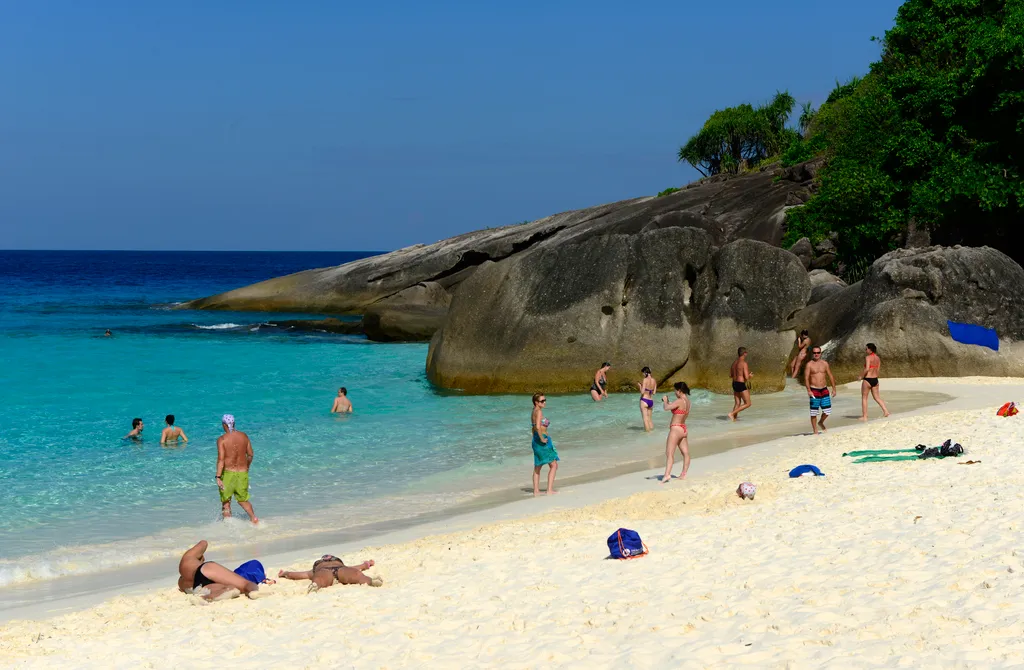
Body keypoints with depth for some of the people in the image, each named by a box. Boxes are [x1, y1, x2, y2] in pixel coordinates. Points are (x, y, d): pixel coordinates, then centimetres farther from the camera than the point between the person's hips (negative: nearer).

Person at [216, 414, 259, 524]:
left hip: (228, 473, -4)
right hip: (243, 473, 4)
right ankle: (253, 517, -4)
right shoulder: (244, 436, 1)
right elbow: (250, 455, 9)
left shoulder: (222, 439, -11)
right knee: (243, 499, 17)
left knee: (226, 501, 12)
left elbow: (221, 459, -19)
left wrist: (218, 477, -20)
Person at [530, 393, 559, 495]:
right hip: (543, 439, -10)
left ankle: (536, 490, 18)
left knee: (537, 467, 15)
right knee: (553, 465, -3)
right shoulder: (539, 411, -16)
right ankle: (550, 490, -7)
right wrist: (542, 439, -20)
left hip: (536, 439, 10)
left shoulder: (533, 412, 13)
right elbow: (538, 427, -30)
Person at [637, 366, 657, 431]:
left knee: (645, 419, -1)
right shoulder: (654, 380, 6)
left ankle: (648, 432, -1)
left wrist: (640, 386, 0)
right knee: (649, 418, 18)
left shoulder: (645, 380, -13)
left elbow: (642, 392, -16)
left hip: (644, 400, -6)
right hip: (651, 401, 6)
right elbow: (654, 392, 11)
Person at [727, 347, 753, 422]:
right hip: (741, 385, -8)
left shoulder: (734, 362, 9)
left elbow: (730, 375, 16)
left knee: (737, 403, 13)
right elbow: (746, 378, -20)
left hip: (734, 384, 8)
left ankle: (734, 418, 3)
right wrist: (750, 376, 3)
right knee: (747, 404, 1)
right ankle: (732, 414, -10)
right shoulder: (744, 363, -17)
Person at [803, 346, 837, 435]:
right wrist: (808, 390, -22)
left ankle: (821, 422, 32)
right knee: (814, 413, -2)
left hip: (824, 389, 4)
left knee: (827, 410, 3)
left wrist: (834, 388, 8)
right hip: (814, 390, -4)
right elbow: (806, 378, -11)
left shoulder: (825, 363, 8)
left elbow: (830, 376, 13)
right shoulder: (809, 365, -4)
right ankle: (815, 431, 5)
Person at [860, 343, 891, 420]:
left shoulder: (868, 357, -15)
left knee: (864, 398, 6)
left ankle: (864, 416, 7)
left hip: (867, 379, -7)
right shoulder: (878, 358, 8)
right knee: (877, 397, 16)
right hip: (875, 379, 7)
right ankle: (885, 411, 2)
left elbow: (867, 369, -25)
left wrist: (862, 376, -10)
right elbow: (877, 370, 12)